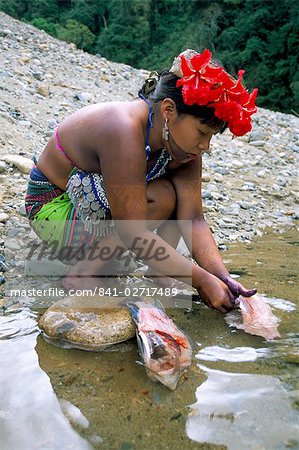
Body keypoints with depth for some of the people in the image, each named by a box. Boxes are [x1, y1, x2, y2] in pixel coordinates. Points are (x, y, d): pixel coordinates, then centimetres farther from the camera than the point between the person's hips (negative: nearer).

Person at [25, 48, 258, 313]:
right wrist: (203, 280, -29)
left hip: (97, 207, 7)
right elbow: (134, 233, -33)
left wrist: (224, 278, -24)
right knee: (160, 199, -28)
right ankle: (82, 274, -16)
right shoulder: (124, 132, -33)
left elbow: (193, 218, -13)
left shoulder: (180, 142, -9)